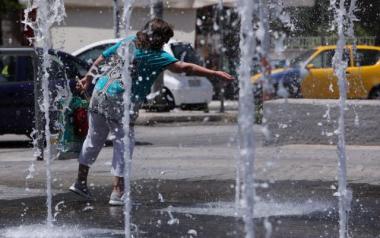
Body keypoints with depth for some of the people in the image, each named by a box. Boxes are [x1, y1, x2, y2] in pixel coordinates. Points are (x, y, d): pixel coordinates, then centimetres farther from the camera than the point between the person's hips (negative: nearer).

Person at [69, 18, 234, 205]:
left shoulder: (128, 42, 11)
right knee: (123, 145, 2)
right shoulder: (156, 56, -9)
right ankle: (117, 193, 1)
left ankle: (80, 182, 28)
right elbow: (185, 68, -15)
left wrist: (88, 78, 31)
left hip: (100, 94, 7)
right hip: (121, 105, -7)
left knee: (94, 139, 19)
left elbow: (102, 58, 19)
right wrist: (216, 74, -14)